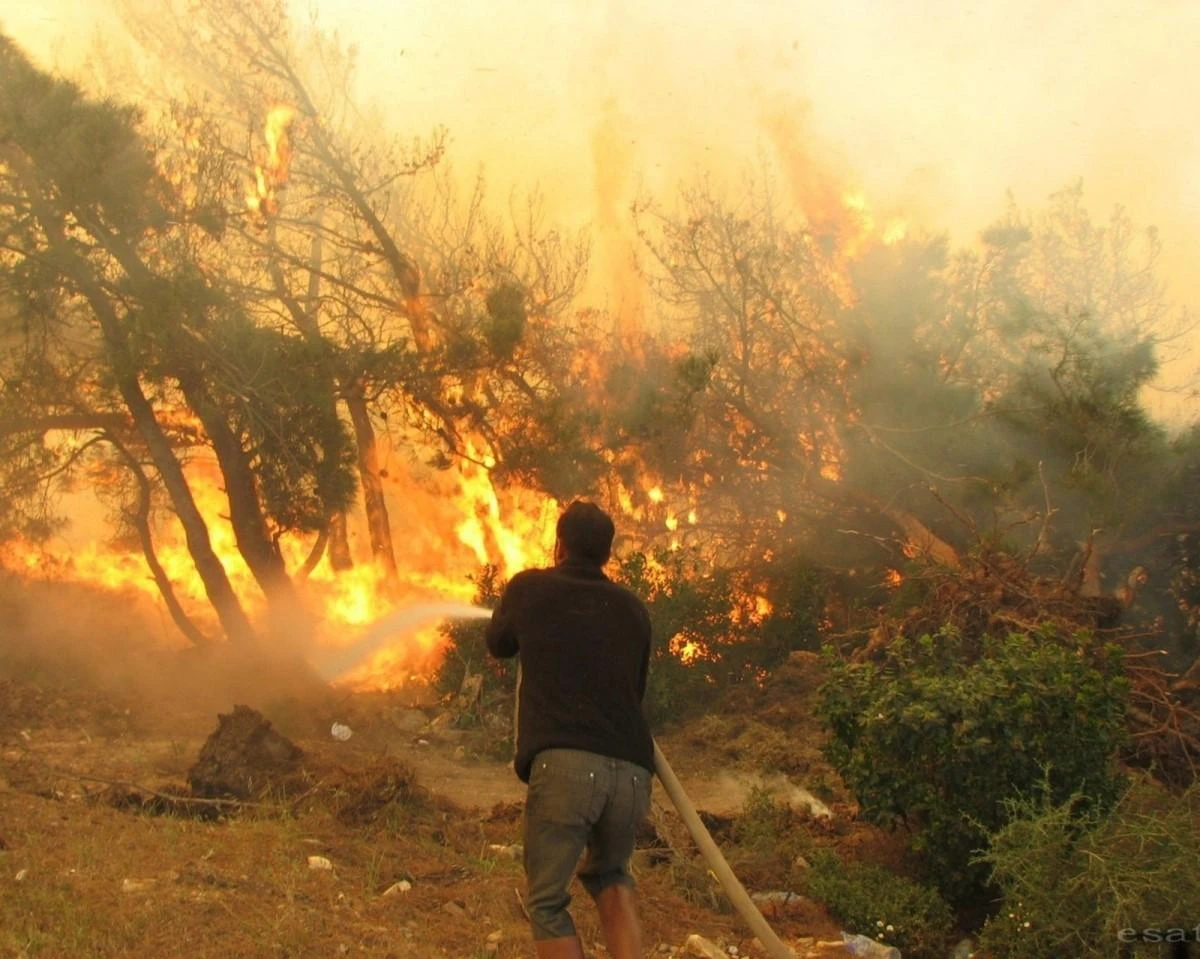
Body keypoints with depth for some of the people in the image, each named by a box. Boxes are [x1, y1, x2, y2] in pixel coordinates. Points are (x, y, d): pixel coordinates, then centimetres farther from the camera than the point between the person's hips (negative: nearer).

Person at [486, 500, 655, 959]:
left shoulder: (530, 589, 11)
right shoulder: (632, 608, 18)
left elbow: (498, 645, 32)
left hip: (564, 764, -4)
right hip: (631, 769, 4)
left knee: (548, 902, 7)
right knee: (610, 878, 27)